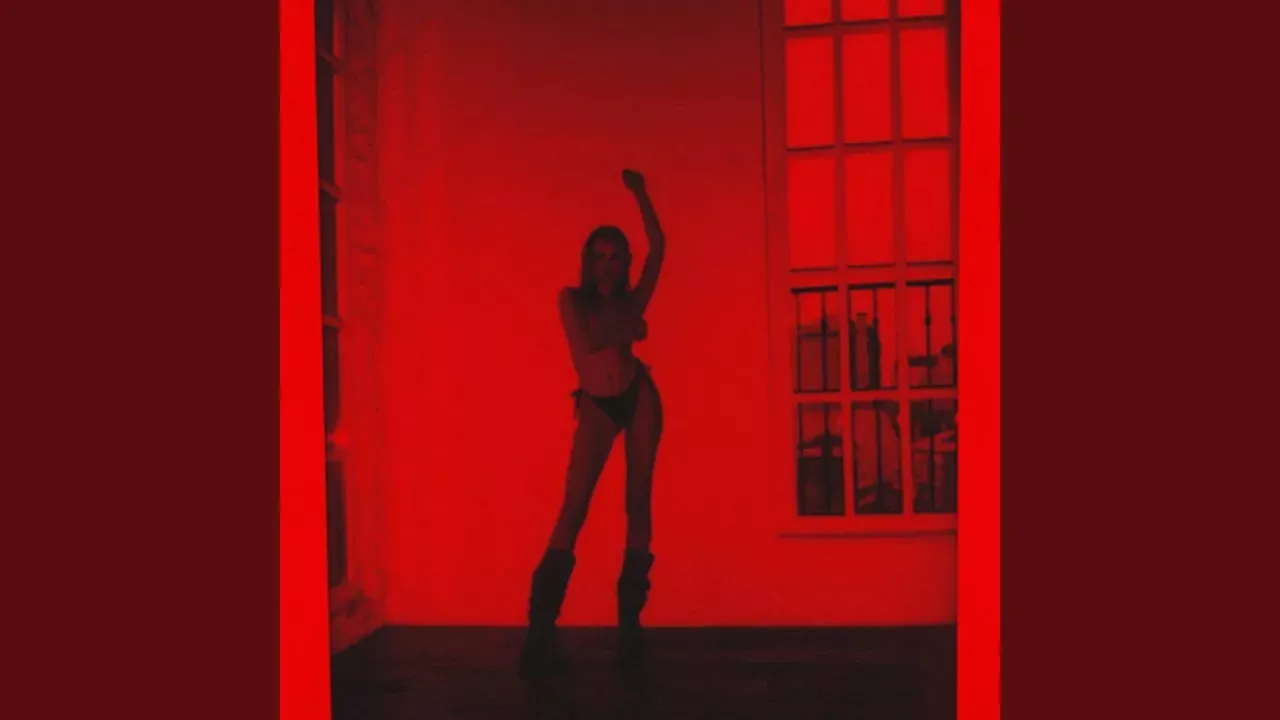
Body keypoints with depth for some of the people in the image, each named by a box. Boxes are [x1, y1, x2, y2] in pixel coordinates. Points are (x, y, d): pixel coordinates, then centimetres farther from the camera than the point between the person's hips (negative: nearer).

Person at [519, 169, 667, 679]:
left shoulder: (632, 302, 9)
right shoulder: (572, 299, 4)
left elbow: (658, 247, 2)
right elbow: (586, 347, -11)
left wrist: (640, 196, -1)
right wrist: (628, 333, 0)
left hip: (639, 398, 3)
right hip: (597, 405, -3)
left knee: (638, 501, 0)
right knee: (574, 504, -13)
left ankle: (630, 622, 4)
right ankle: (541, 628, -16)